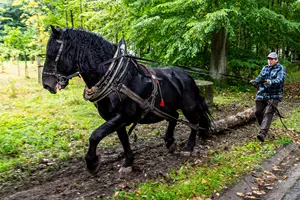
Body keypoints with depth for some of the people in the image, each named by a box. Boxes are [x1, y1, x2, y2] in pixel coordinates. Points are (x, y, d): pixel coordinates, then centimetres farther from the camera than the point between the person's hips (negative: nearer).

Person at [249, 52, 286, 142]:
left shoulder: (281, 69, -2)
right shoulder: (265, 68, 15)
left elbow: (280, 80, -18)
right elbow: (259, 78, 10)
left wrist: (270, 82, -37)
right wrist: (254, 82, -12)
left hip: (273, 96, -6)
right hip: (261, 94, 6)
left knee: (268, 113, -15)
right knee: (258, 112, 7)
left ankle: (262, 134, -24)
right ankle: (264, 127, 31)